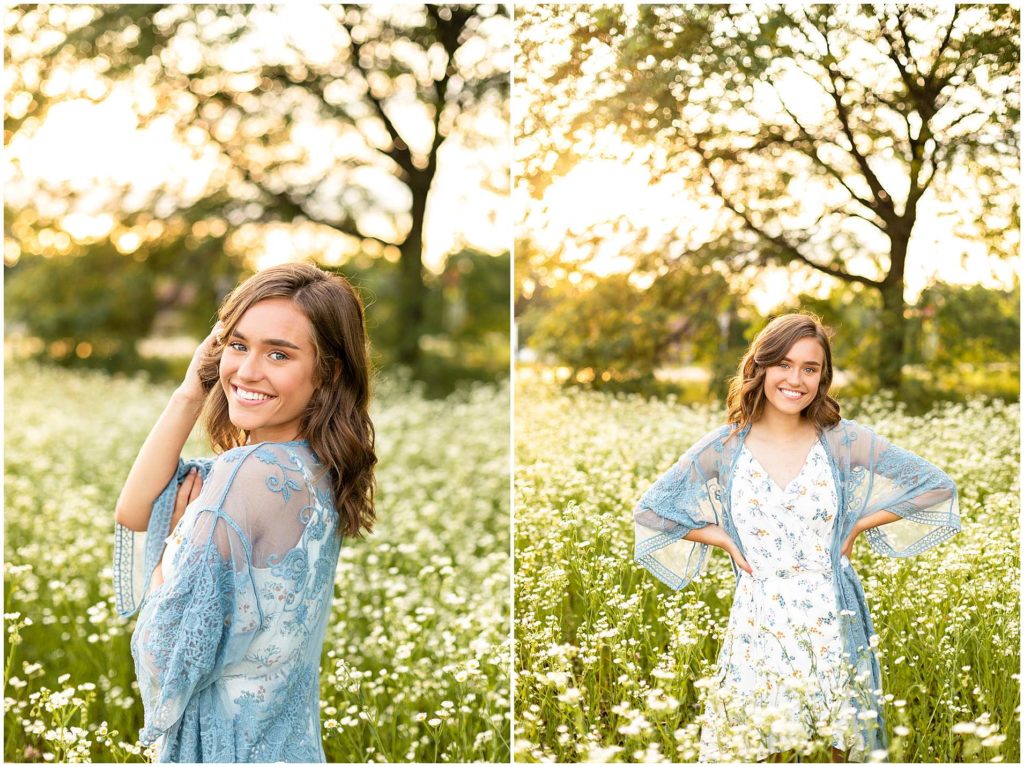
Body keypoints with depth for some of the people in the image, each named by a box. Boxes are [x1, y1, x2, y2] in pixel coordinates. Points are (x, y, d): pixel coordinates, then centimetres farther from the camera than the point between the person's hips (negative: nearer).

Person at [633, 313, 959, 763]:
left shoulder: (844, 442, -3)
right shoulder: (723, 449, -2)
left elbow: (936, 487, 3)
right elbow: (651, 512, 8)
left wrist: (857, 525, -2)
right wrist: (724, 539, -2)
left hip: (832, 621, 0)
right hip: (759, 625, 0)